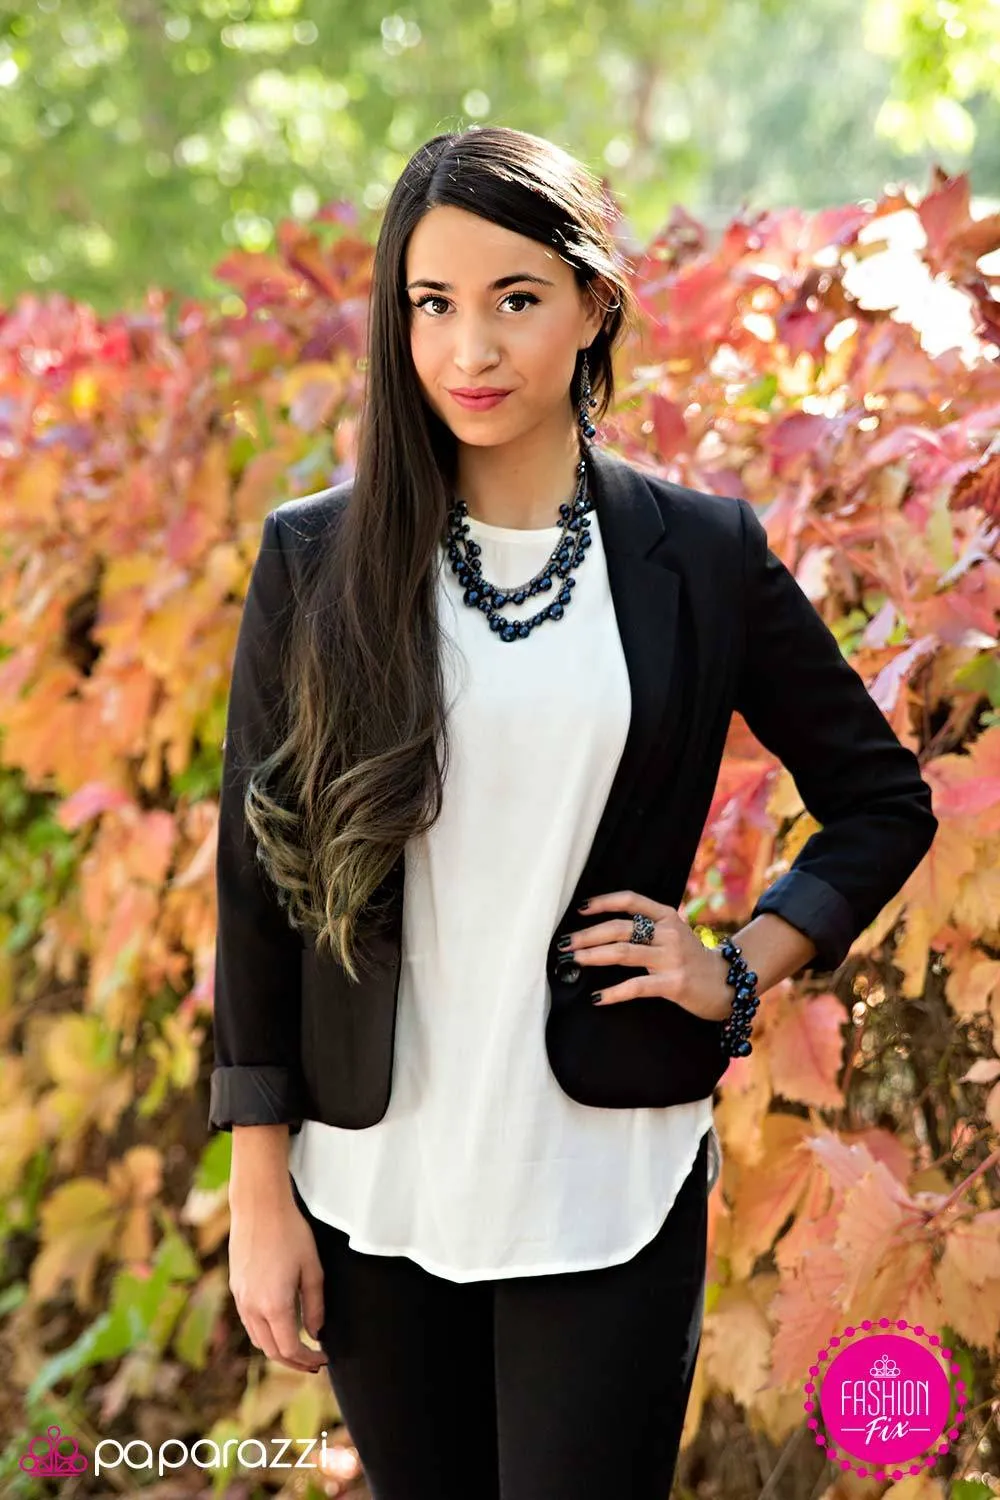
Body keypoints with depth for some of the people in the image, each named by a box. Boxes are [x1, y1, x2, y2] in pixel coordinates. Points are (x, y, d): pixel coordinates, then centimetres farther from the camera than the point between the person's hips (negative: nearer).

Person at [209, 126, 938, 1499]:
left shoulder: (704, 553, 0)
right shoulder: (317, 558, -1)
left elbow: (884, 801, 12)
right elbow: (258, 870, 1)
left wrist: (741, 970, -2)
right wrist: (258, 1192, -1)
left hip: (607, 1186, -1)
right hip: (372, 1182, 1)